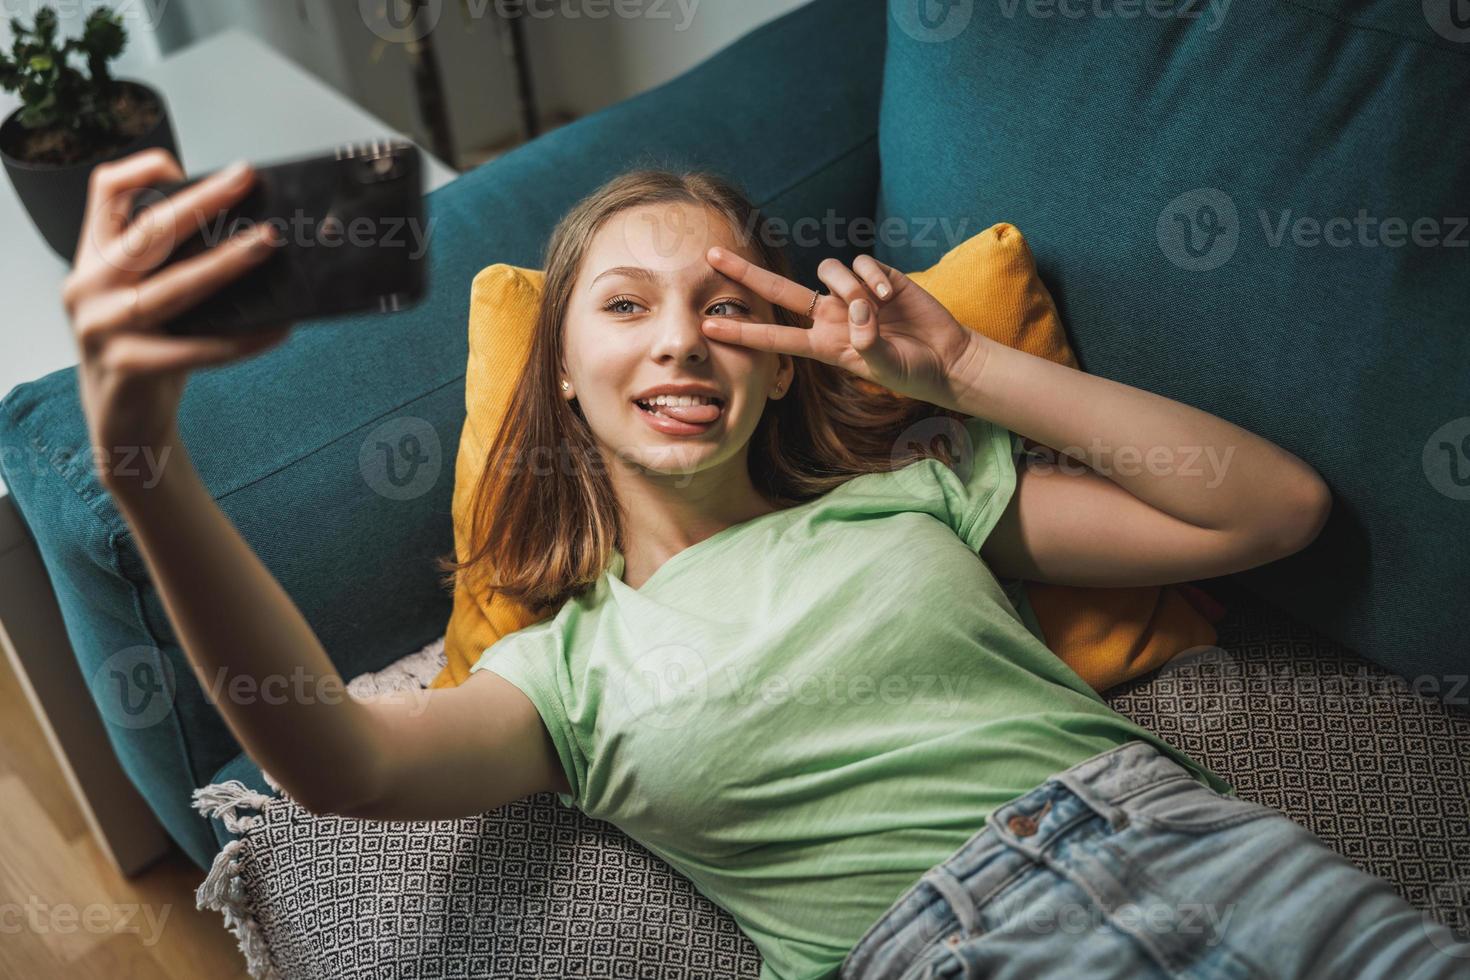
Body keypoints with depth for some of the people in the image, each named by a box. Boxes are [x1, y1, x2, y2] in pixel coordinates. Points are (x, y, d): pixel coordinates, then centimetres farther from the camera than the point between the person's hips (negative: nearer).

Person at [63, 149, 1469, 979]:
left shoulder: (911, 490, 18)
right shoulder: (573, 670, 12)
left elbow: (1277, 508, 14)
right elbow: (348, 763, -9)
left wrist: (963, 366, 8)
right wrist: (137, 458, -22)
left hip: (1191, 839, 3)